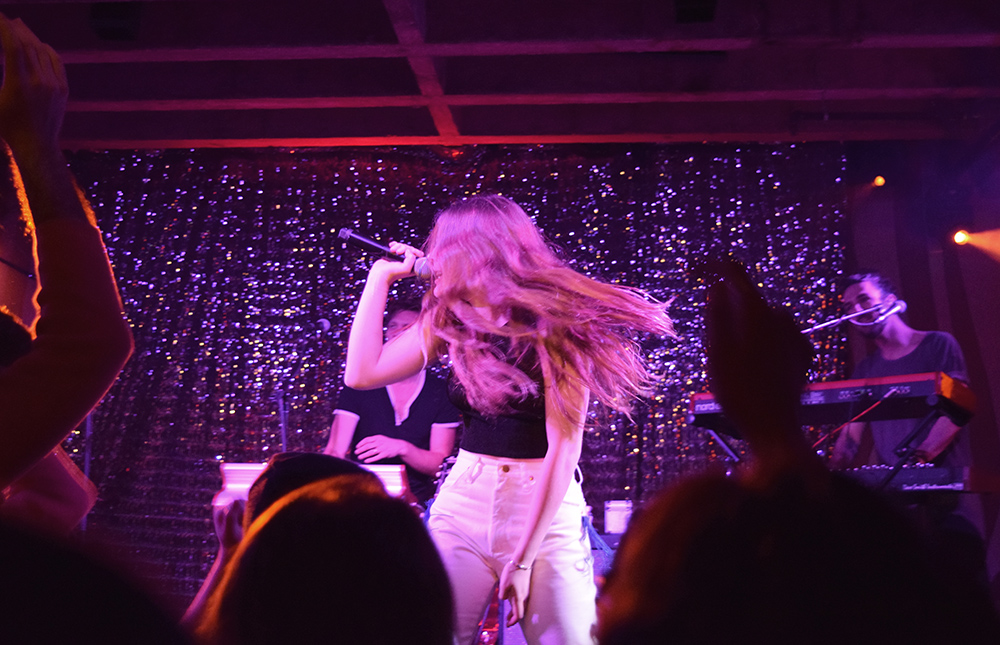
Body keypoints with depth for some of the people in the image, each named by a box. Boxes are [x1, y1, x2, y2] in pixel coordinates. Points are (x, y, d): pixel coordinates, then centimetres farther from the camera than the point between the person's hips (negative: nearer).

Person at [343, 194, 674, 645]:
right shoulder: (448, 318, 5)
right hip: (462, 504, 4)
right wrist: (381, 276, 1)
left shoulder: (553, 322, -12)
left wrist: (522, 560, -17)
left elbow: (563, 448, -15)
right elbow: (362, 373, -1)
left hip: (546, 511, -4)